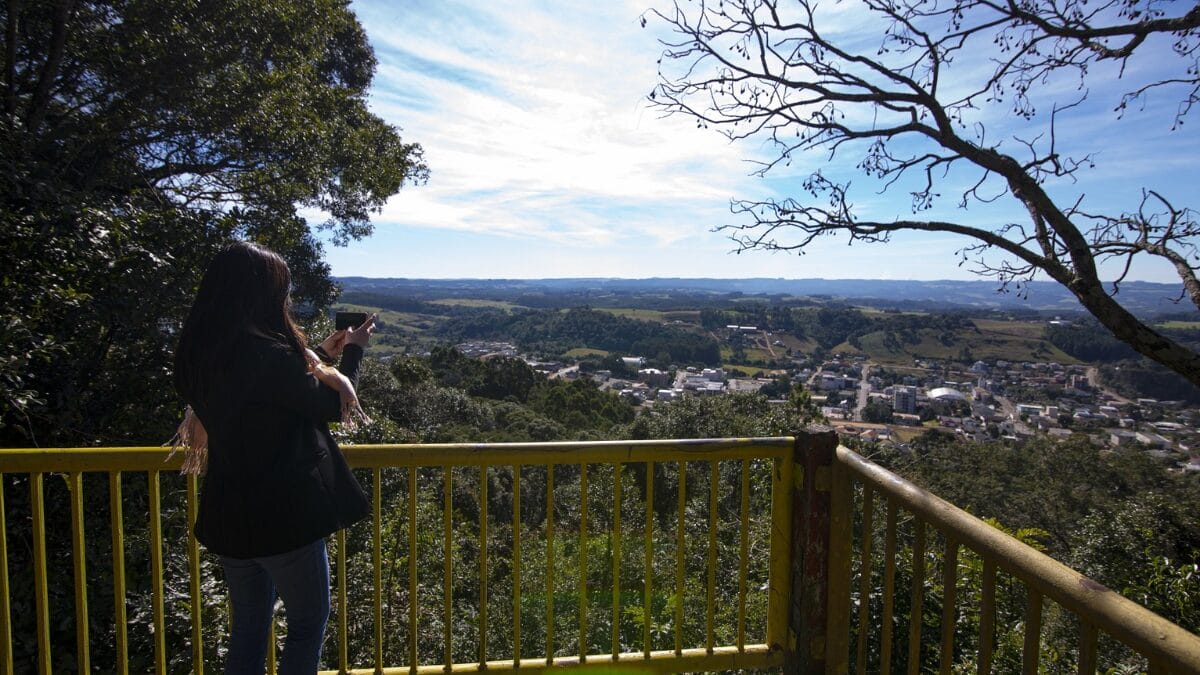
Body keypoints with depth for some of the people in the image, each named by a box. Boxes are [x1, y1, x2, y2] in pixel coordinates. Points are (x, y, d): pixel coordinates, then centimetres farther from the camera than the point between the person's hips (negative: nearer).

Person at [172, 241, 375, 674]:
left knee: (248, 627, 23)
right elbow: (332, 406, -11)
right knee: (308, 623, 13)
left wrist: (320, 355, 18)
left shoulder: (198, 355, 0)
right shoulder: (268, 354, -25)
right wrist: (353, 350, 3)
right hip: (284, 513, -7)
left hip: (228, 514, 8)